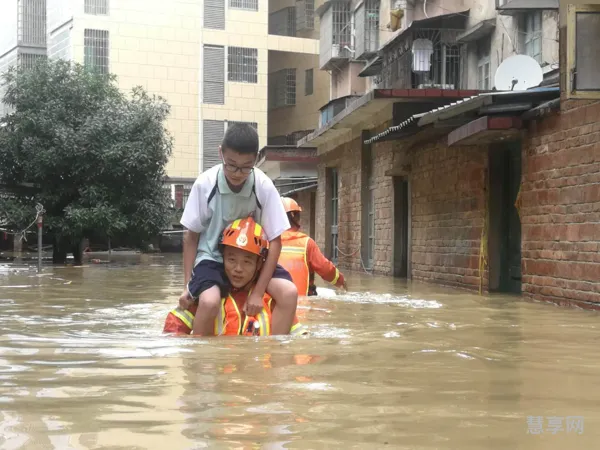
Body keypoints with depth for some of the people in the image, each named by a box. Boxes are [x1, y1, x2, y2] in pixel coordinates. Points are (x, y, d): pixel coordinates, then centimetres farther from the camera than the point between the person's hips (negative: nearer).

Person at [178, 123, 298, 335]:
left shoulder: (264, 187, -17)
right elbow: (191, 236, -5)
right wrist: (188, 284, -9)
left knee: (289, 293, -24)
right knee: (209, 301, -33)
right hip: (213, 258, -2)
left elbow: (275, 241, -11)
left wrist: (258, 292, -18)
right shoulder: (205, 184, -18)